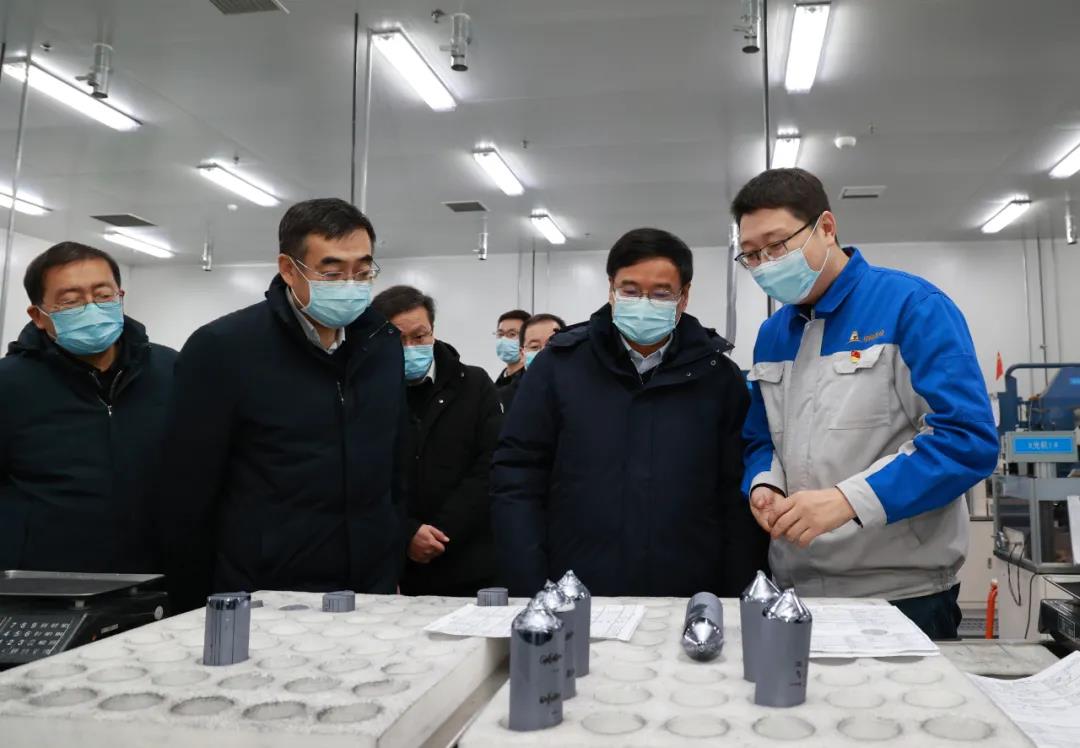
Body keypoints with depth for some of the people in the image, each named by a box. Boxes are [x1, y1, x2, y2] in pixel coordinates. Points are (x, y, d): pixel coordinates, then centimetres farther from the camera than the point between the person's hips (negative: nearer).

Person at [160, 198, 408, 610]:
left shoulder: (383, 343, 3)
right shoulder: (221, 348, -12)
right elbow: (188, 496, -8)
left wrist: (393, 572, 10)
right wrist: (202, 607, -3)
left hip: (371, 594, 5)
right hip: (264, 601, -4)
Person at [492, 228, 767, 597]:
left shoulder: (719, 376, 2)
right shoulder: (558, 365, -1)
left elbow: (738, 496, 2)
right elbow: (516, 480, -2)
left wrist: (738, 601, -3)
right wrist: (532, 593, -7)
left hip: (688, 603, 1)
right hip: (573, 600, 0)